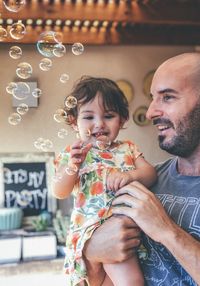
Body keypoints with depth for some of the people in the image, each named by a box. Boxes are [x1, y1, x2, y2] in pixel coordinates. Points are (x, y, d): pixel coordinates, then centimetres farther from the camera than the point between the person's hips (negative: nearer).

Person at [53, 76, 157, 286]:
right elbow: (60, 193, -1)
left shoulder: (127, 149, 14)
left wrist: (130, 175, -18)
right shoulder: (73, 154, 6)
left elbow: (150, 173, 4)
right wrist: (71, 165, -19)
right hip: (94, 227, -5)